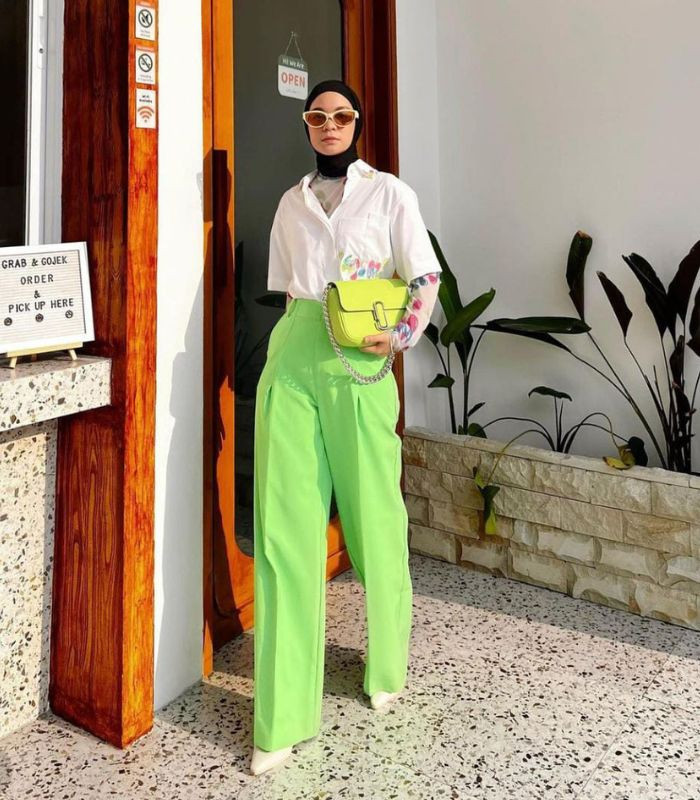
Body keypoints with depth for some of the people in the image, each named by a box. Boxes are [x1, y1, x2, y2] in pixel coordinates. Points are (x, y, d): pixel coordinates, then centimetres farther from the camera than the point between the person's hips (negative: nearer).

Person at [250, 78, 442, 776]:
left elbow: (426, 277, 4)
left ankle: (386, 667, 29)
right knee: (284, 527, -4)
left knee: (374, 514, 4)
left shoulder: (390, 193, 9)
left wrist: (403, 337, -11)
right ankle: (283, 715, 3)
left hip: (358, 364, -2)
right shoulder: (290, 203, 20)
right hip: (290, 360, 3)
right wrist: (288, 354, 13)